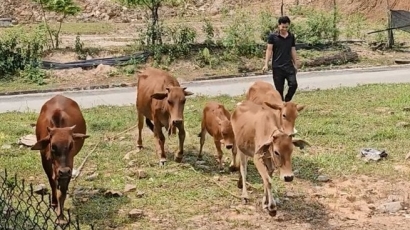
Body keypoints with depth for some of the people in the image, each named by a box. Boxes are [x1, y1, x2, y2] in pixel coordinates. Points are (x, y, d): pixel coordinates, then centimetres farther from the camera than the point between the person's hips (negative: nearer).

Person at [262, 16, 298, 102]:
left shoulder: (291, 36, 8)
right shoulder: (272, 36, -3)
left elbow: (293, 50, 15)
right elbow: (269, 50, -6)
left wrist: (295, 64, 18)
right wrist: (266, 64, -14)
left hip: (289, 66, 3)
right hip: (277, 67, -2)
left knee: (293, 84, -13)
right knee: (279, 89, 1)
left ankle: (287, 101, 10)